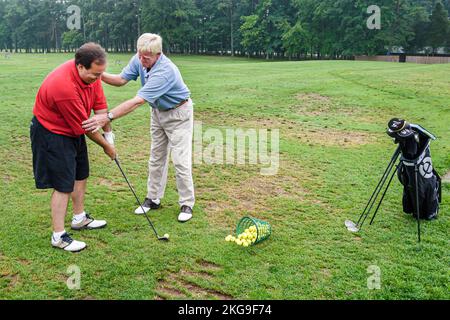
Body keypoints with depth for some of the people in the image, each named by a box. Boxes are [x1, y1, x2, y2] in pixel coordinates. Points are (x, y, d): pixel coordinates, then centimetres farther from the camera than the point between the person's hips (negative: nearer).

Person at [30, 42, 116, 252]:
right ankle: (58, 236, 5)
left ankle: (80, 218, 36)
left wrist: (108, 132, -2)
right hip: (52, 134, -9)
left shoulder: (91, 73, -13)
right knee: (63, 185, -7)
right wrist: (106, 146, -13)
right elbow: (84, 127, -26)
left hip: (73, 130, 9)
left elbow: (99, 103, -1)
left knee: (81, 174, 18)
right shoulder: (64, 86, -36)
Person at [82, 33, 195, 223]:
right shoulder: (138, 59, -13)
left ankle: (187, 204, 5)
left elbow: (138, 101, -43)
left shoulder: (164, 71, -37)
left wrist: (108, 117, -48)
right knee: (156, 157, 11)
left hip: (178, 113, -7)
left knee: (180, 160, -7)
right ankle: (153, 199, 21)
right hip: (158, 112, 7)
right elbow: (121, 80, -7)